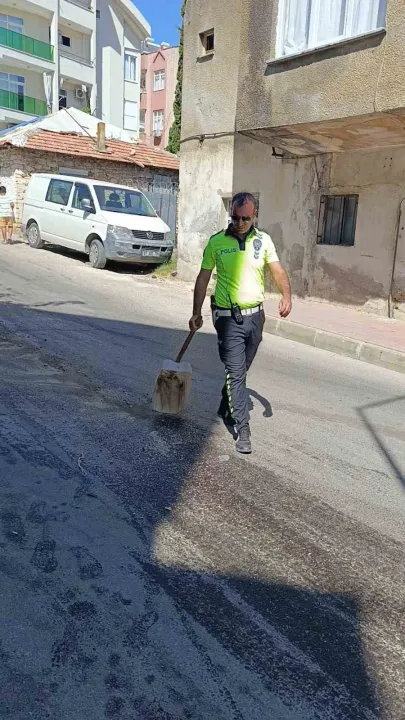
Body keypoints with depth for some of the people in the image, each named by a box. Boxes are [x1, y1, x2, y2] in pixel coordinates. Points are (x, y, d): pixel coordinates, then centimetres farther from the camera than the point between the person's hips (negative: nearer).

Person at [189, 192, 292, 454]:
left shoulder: (263, 240, 3)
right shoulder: (217, 242, -4)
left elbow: (278, 270, -2)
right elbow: (203, 278, 2)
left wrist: (287, 296, -21)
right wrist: (197, 312, -1)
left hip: (255, 315, 3)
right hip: (229, 317, -3)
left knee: (241, 369, 18)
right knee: (236, 372, -6)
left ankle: (226, 408, 41)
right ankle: (243, 428, 0)